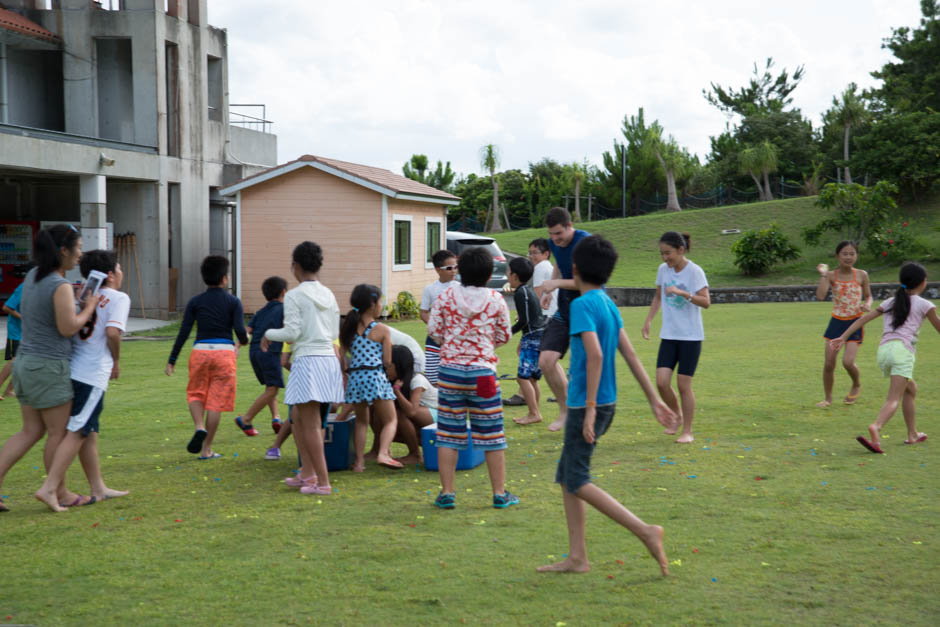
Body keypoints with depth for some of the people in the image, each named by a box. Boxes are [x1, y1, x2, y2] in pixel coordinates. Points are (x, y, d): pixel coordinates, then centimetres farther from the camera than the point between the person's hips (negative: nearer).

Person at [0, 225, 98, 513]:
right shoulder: (61, 286, -19)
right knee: (59, 432, 6)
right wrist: (90, 307, -5)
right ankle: (60, 492, 18)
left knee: (31, 431, 14)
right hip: (49, 367, -9)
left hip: (25, 361, 9)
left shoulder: (33, 276, 8)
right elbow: (68, 327, -21)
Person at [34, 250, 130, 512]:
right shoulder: (118, 298, -4)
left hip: (71, 370, 7)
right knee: (77, 433, -4)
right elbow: (112, 332, -17)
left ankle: (98, 489, 23)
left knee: (90, 432, 15)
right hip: (92, 375, -7)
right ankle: (48, 488, -9)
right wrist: (116, 362, -3)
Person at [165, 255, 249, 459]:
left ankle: (199, 427, -8)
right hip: (225, 351, -1)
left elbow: (183, 333, 0)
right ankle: (206, 450, 6)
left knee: (196, 394, 20)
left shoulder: (195, 302, 4)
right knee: (216, 401, 4)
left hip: (200, 351, 1)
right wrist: (244, 340, 16)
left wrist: (171, 361, 4)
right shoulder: (233, 302, 0)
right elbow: (240, 331, -8)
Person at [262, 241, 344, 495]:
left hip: (307, 361, -7)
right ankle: (307, 473, 20)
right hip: (329, 358, 7)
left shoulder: (294, 296, -8)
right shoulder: (329, 295, 12)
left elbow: (292, 332, -12)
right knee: (298, 417, 19)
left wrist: (269, 334, 7)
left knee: (311, 425, -2)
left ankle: (323, 482, -2)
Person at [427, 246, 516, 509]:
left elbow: (433, 330, 1)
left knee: (448, 432, 7)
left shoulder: (446, 296, -2)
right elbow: (504, 336, 5)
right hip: (483, 371, -1)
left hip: (450, 369, 1)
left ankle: (447, 492, 8)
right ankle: (499, 493, 12)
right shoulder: (496, 300, -2)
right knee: (491, 433, 7)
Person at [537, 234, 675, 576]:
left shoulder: (582, 305, -15)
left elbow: (595, 355, -25)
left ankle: (645, 531, -9)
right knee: (566, 476, 13)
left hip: (587, 404, -9)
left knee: (578, 482, -4)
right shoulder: (608, 303, 11)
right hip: (606, 402, 9)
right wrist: (654, 400, 13)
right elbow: (630, 355, 12)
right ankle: (577, 557, 15)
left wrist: (590, 408, -24)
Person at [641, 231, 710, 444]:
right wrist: (648, 320, 11)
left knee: (683, 384, -3)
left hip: (691, 336, -4)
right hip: (668, 335, 4)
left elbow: (706, 302, -19)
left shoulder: (694, 271, -11)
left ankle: (687, 431, 12)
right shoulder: (663, 269, 4)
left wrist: (682, 292, -31)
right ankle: (676, 415, 22)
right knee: (662, 382, -6)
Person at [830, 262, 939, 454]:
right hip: (902, 349, -6)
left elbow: (863, 318, 13)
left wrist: (843, 337, 9)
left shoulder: (890, 302, 22)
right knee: (894, 399, -14)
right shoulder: (924, 305, 10)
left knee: (911, 389, 27)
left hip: (883, 351, 6)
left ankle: (912, 434, 29)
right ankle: (875, 428, -41)